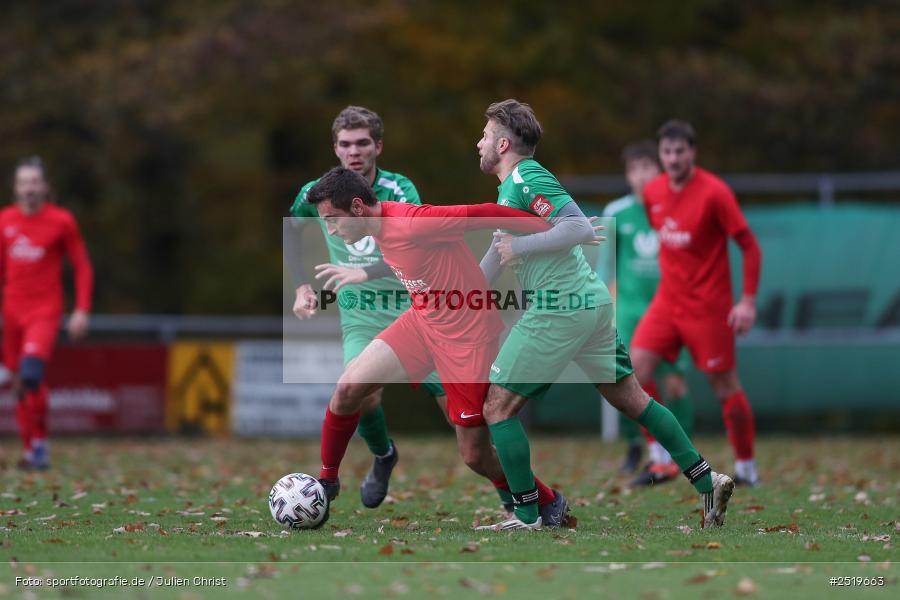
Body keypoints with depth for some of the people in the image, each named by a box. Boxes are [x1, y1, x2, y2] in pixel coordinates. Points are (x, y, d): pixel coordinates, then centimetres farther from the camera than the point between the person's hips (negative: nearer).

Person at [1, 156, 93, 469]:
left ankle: (39, 440, -7)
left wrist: (82, 310, -5)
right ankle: (31, 449, 18)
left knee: (31, 372, -25)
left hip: (45, 311, -4)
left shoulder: (61, 221, -4)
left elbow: (83, 267, 2)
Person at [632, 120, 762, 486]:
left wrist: (748, 301, -15)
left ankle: (746, 466, 16)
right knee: (637, 366, -13)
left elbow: (750, 246, -10)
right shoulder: (653, 192, 4)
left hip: (708, 305, -5)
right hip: (668, 299, 5)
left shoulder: (713, 192, -14)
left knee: (724, 384, 0)